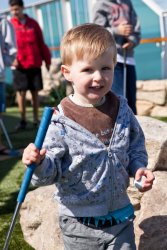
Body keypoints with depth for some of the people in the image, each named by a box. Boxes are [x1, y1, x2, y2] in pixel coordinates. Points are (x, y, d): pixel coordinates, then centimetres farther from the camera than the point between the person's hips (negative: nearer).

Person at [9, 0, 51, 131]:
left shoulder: (33, 23, 7)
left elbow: (41, 43, 9)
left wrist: (47, 60, 8)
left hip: (35, 64, 2)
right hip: (19, 65, -2)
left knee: (35, 92, 6)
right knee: (21, 92, -1)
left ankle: (36, 119, 15)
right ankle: (23, 120, 7)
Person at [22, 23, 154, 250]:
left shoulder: (122, 110, -4)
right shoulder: (61, 121, -17)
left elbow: (135, 146, 11)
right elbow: (52, 169, -16)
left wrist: (139, 168, -7)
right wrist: (40, 163, -36)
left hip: (121, 215, 4)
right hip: (79, 222, -3)